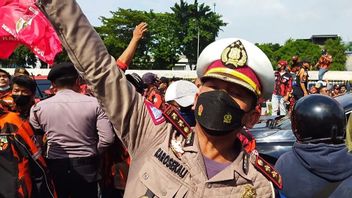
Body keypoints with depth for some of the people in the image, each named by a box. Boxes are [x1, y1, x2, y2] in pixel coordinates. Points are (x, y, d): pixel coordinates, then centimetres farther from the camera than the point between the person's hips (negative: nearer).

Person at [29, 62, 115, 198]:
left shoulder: (39, 107, -5)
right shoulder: (94, 103, -9)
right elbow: (107, 138, -12)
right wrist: (93, 152, 5)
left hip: (55, 166, 1)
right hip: (85, 166, -1)